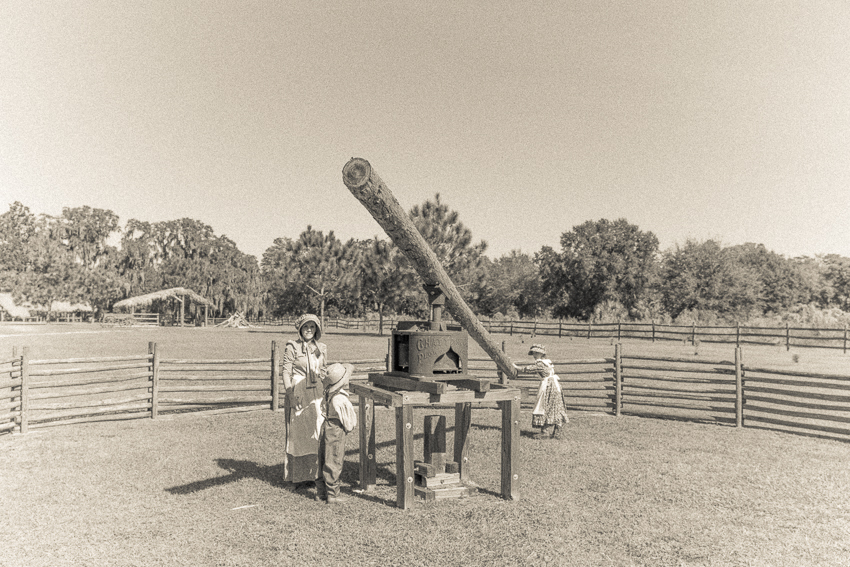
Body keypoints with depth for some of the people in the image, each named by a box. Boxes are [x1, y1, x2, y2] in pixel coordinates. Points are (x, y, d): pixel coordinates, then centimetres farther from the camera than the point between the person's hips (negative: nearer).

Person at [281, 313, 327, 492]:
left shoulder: (321, 349, 9)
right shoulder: (292, 347, -4)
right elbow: (286, 372, -7)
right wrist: (290, 395, -15)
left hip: (316, 396, 5)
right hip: (298, 395, -4)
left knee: (317, 435, 7)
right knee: (298, 435, 1)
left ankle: (314, 475, 19)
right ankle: (298, 478, 10)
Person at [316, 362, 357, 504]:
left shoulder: (328, 394, 0)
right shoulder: (341, 399, -25)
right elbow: (349, 422, -16)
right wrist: (348, 429, 4)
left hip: (325, 427, 8)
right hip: (336, 432, -8)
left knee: (325, 462, 16)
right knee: (334, 463, 3)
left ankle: (321, 492, 26)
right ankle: (332, 494, 13)